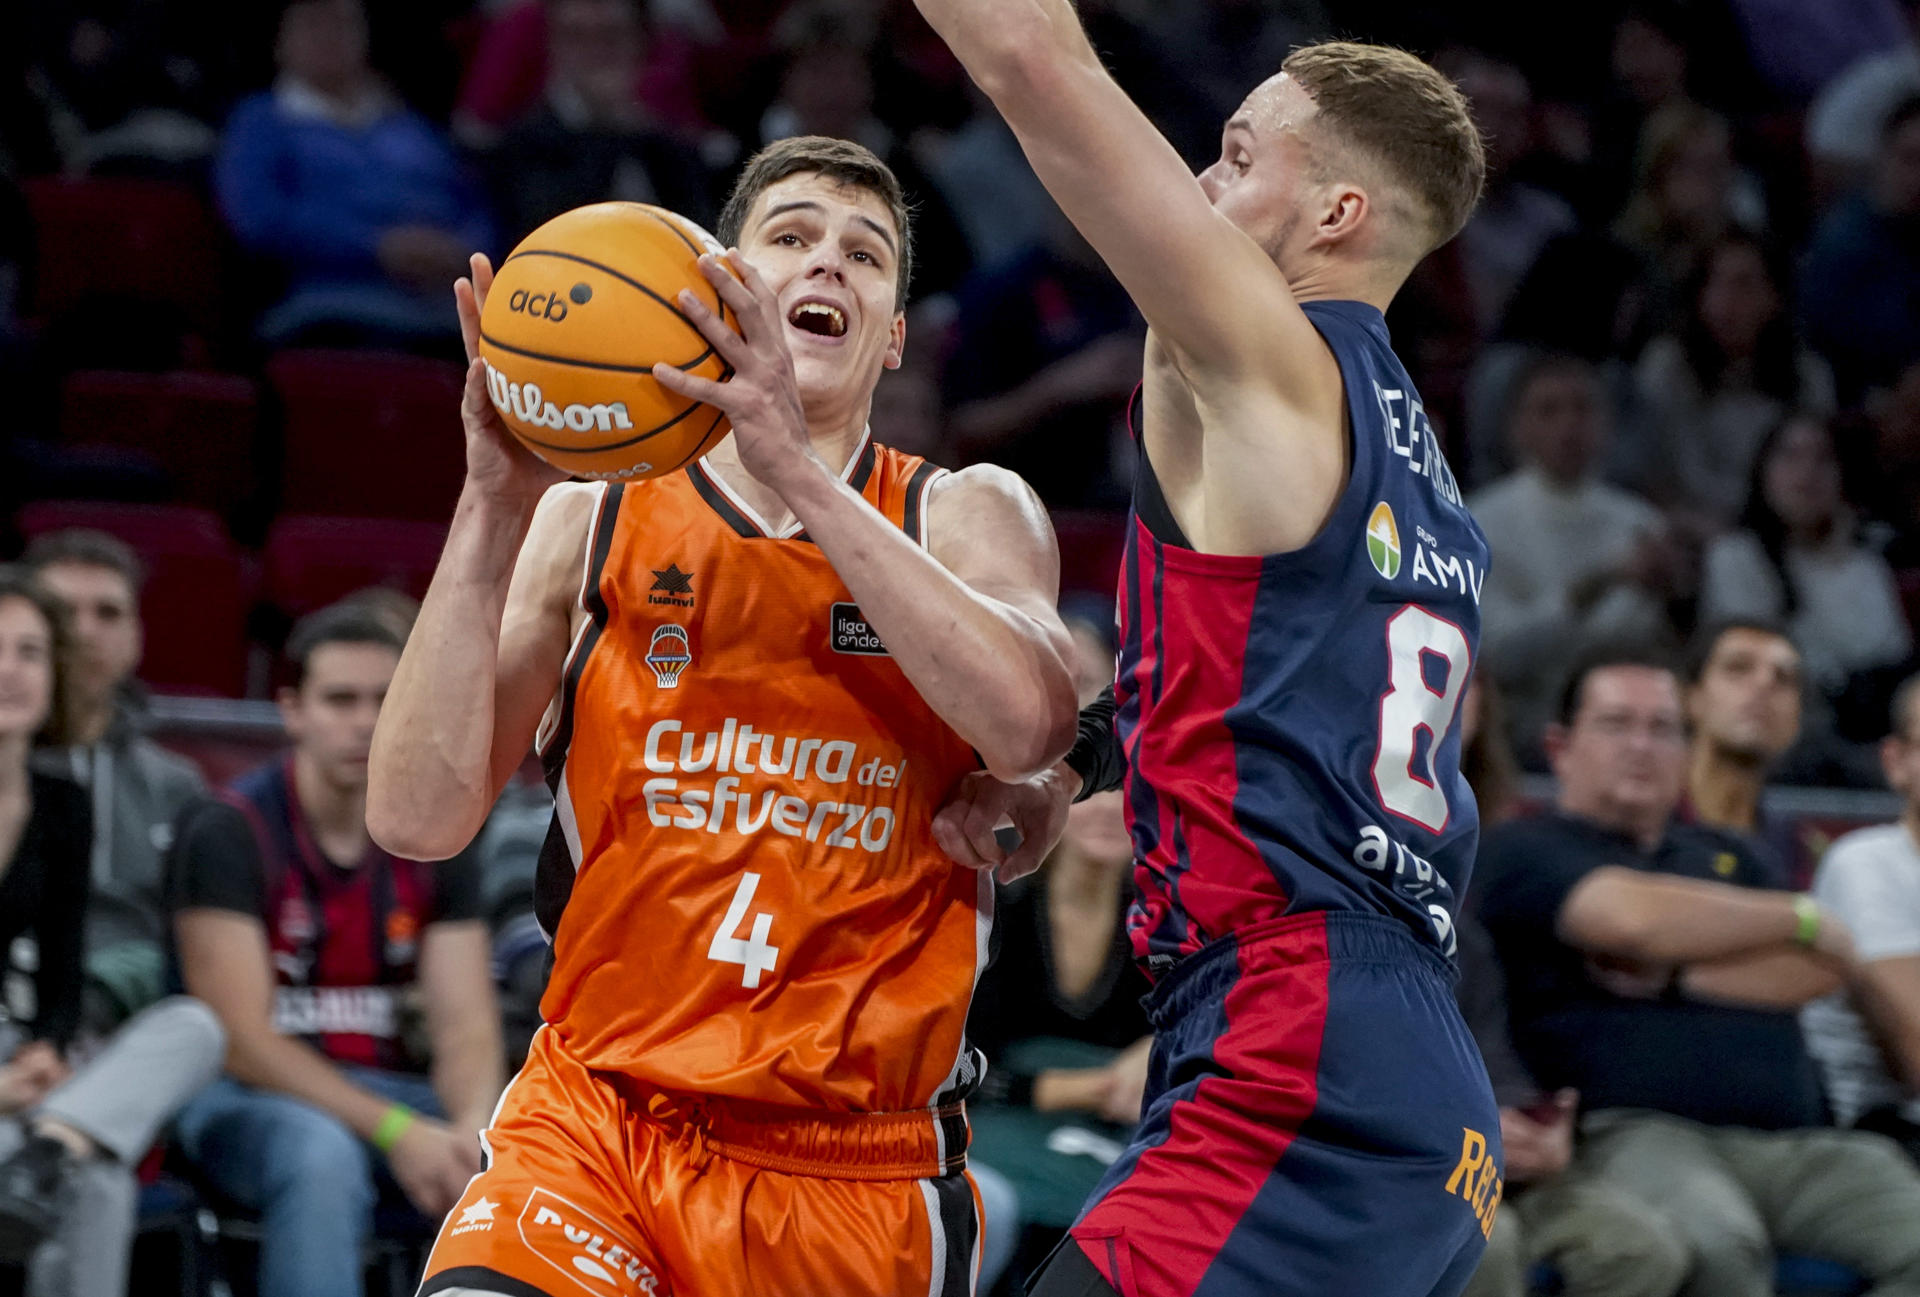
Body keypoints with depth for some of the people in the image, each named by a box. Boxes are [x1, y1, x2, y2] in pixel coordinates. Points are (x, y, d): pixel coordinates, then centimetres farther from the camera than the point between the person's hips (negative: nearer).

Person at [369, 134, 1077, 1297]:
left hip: (861, 1169, 1)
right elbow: (418, 817, -6)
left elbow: (1029, 724, -19)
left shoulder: (967, 518, 5)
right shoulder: (590, 523, 5)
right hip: (601, 1117, -1)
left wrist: (797, 469, -25)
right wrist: (493, 508, -16)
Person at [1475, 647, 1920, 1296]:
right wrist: (1799, 916, 6)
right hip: (1636, 1134, -6)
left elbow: (1823, 969, 14)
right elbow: (1636, 916, -10)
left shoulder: (1724, 855, 31)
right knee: (1716, 1245, -40)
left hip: (1797, 1143, 6)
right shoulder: (1524, 849, 11)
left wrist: (1675, 976, 0)